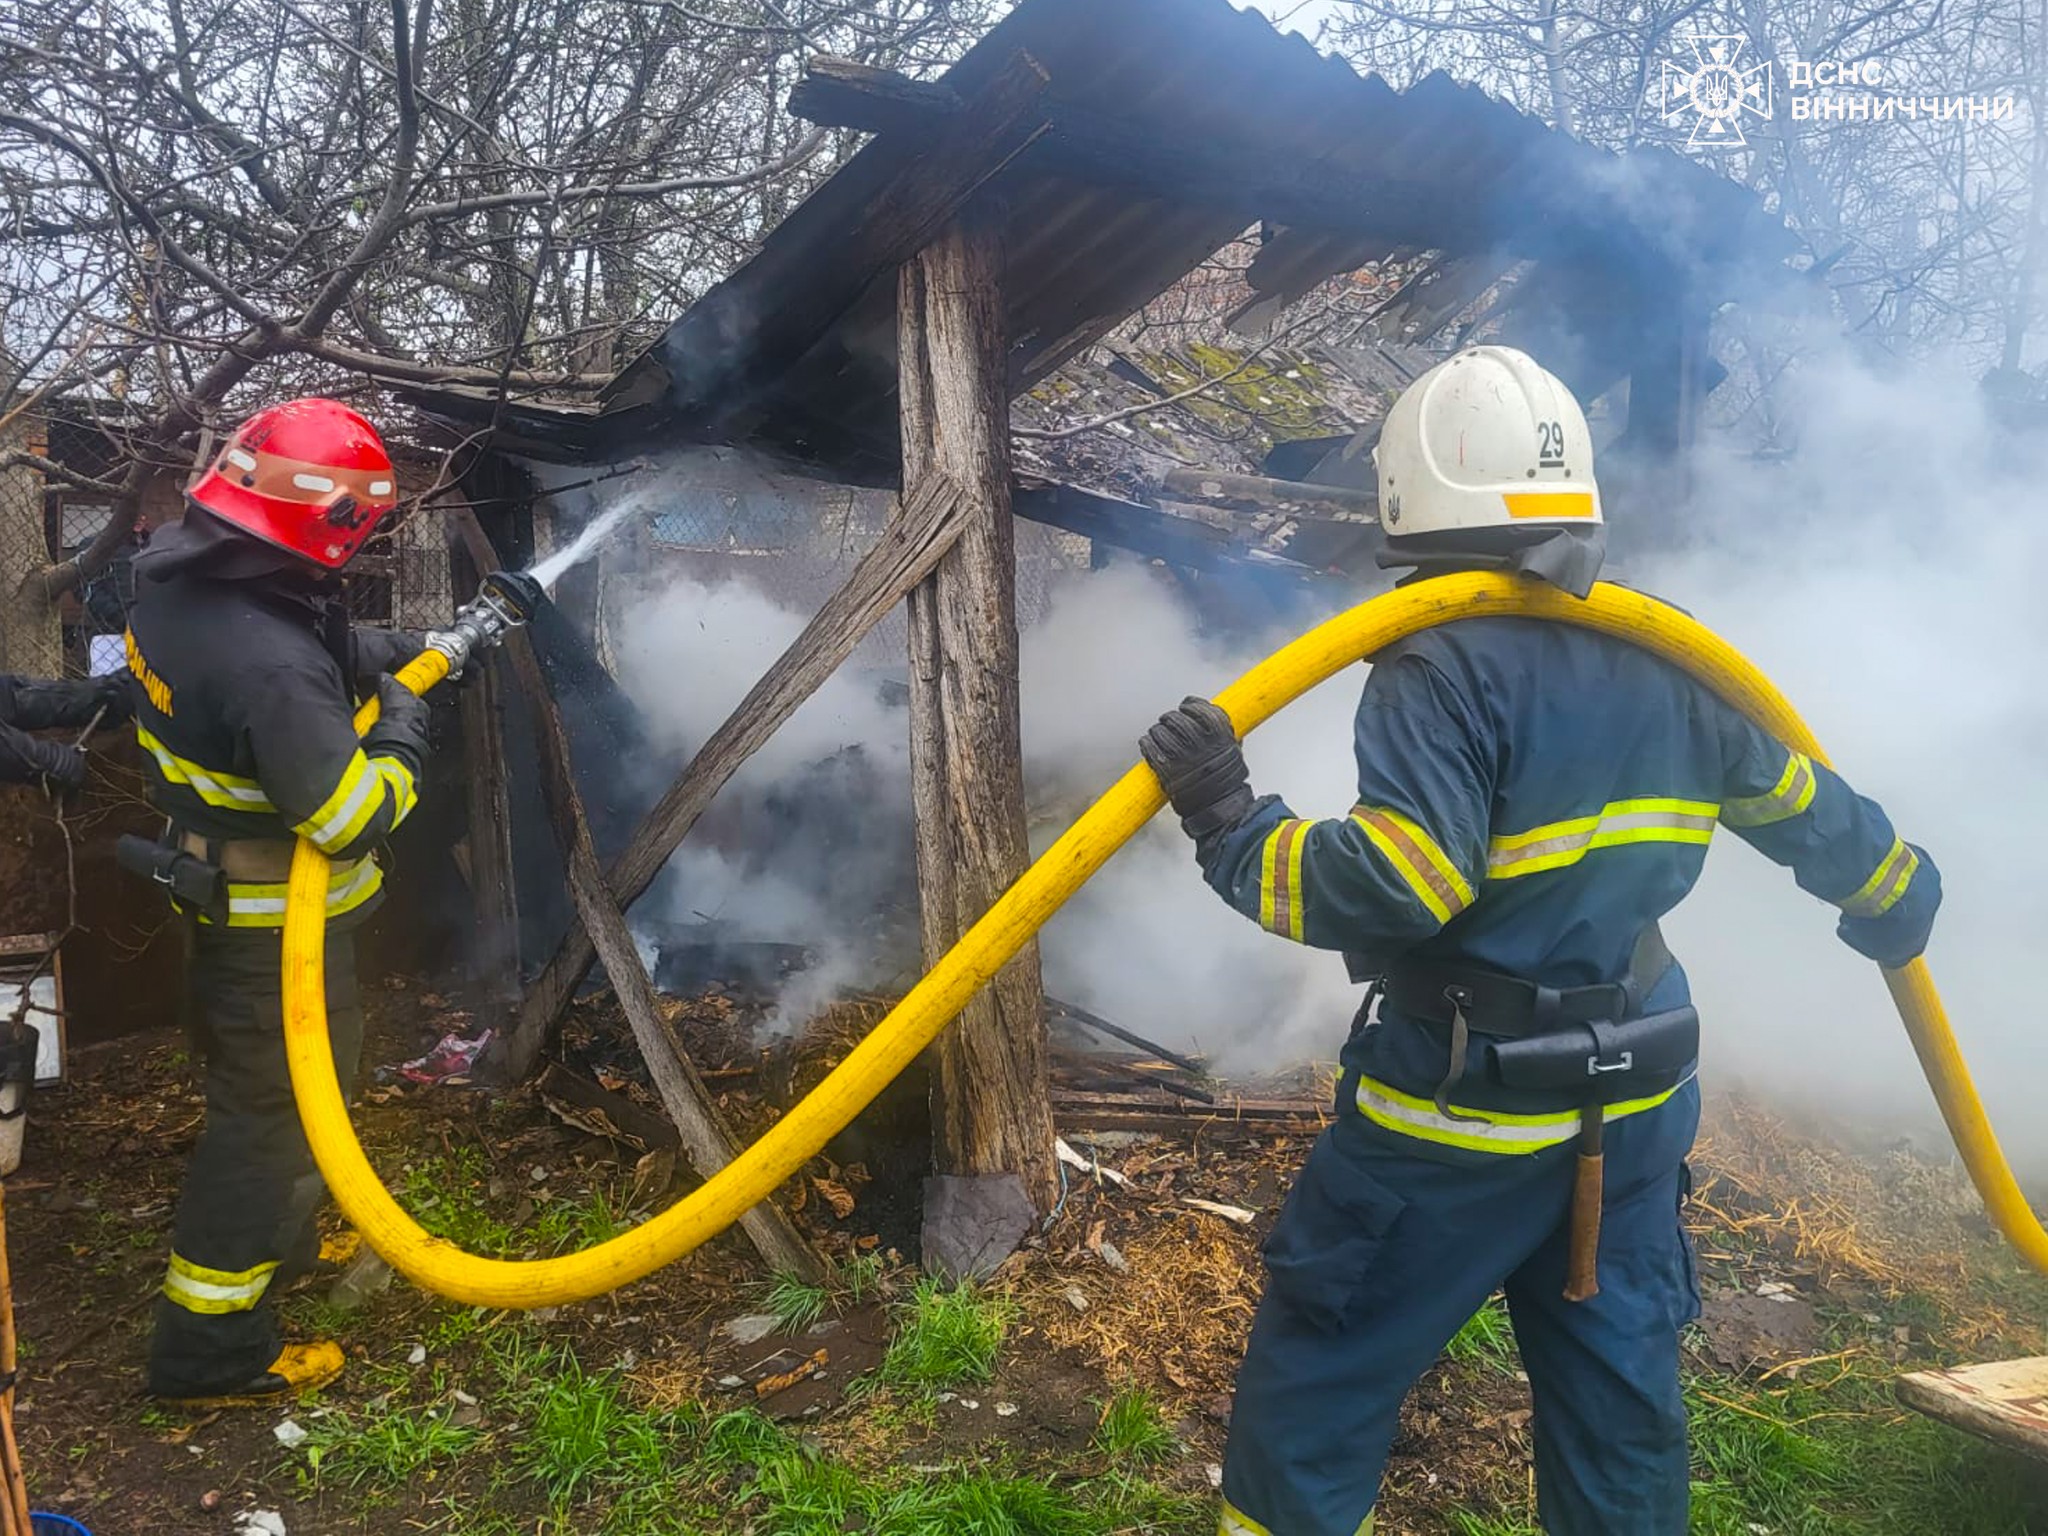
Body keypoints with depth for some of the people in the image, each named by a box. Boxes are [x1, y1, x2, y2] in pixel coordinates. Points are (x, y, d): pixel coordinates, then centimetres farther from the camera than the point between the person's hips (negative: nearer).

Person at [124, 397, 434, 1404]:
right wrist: (402, 727, -14)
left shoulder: (177, 574, -8)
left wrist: (389, 650, 6)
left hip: (217, 894, 9)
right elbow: (354, 819, -28)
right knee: (269, 1109, 7)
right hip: (275, 925, -9)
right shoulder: (271, 665, -36)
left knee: (265, 1087, 27)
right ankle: (211, 1347, 22)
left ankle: (278, 1243, 49)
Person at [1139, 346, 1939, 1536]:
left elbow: (1391, 888, -29)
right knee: (1618, 1392, 21)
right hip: (1635, 1110, 7)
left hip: (1462, 1115, -7)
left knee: (1322, 1371, 10)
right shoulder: (1673, 666, 5)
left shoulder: (1444, 670, -19)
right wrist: (1897, 899, 35)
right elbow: (1809, 811, 17)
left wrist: (1234, 833, -22)